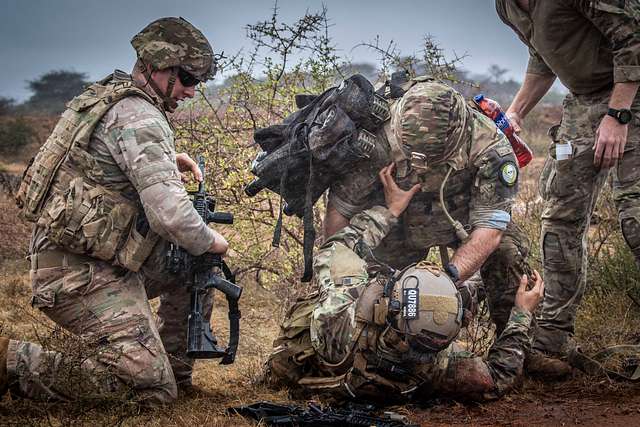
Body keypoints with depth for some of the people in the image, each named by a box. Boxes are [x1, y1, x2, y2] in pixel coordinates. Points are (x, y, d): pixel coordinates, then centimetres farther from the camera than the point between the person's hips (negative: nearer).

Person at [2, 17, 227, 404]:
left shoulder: (108, 95, 11)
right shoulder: (140, 119, -20)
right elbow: (170, 216, -28)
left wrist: (166, 160, 14)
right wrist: (212, 243, -7)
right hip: (81, 273, -10)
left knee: (195, 272, 19)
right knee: (152, 388, -11)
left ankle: (174, 371, 23)